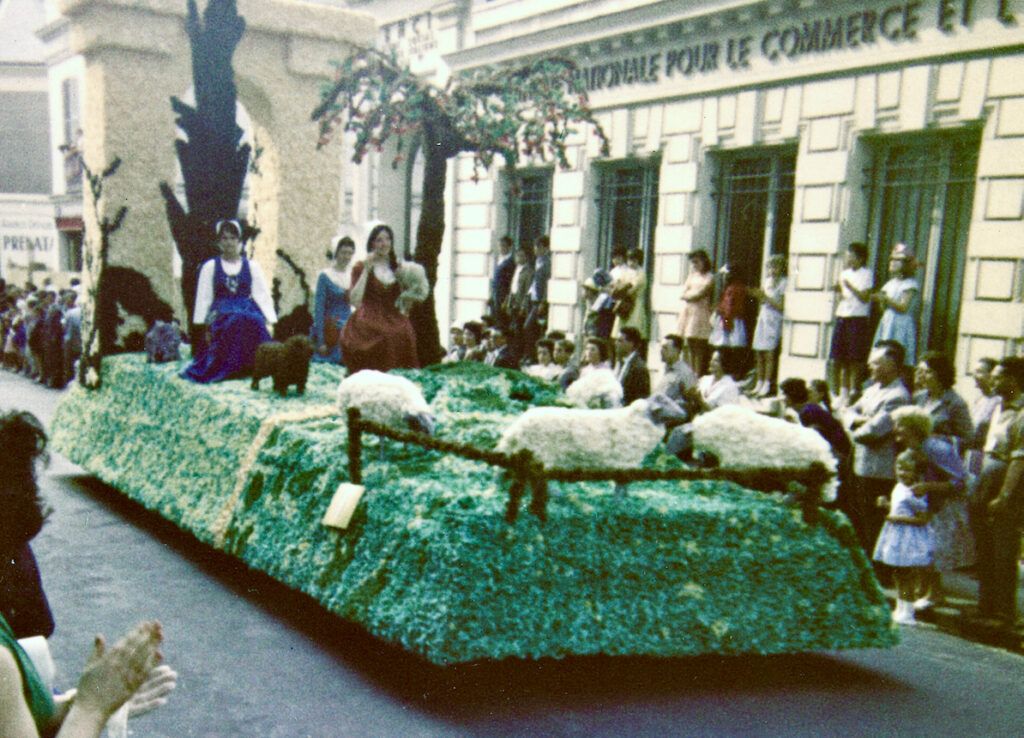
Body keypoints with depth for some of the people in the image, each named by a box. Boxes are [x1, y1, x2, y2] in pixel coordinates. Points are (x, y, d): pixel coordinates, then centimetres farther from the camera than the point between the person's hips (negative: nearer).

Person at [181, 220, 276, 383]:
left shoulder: (252, 266, 10)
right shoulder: (210, 267, 9)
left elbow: (262, 295, 4)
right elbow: (203, 298, 8)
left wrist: (271, 319, -7)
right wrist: (202, 325, 0)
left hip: (248, 310, 1)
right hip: (221, 313, -1)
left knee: (256, 322, -34)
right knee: (235, 321, -36)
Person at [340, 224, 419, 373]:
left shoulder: (398, 268, 17)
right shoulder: (361, 267, 7)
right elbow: (355, 300, -6)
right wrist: (366, 270, -6)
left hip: (395, 322, 4)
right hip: (369, 323, -3)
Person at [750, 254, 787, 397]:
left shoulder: (783, 283, -6)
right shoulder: (767, 280, 16)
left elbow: (782, 306, -11)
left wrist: (766, 298, -14)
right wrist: (758, 296, 4)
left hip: (774, 320, -7)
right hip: (763, 318, 7)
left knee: (769, 353, -10)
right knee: (759, 353, 5)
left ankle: (767, 385, -8)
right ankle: (759, 383, 12)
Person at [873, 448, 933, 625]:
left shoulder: (916, 493, -19)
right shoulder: (899, 487, 9)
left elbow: (923, 519, -23)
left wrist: (898, 519, -24)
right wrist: (886, 504, 4)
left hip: (910, 539, -9)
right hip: (897, 537, 9)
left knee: (909, 576, -1)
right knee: (899, 575, 18)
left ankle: (907, 612, 9)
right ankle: (900, 608, 29)